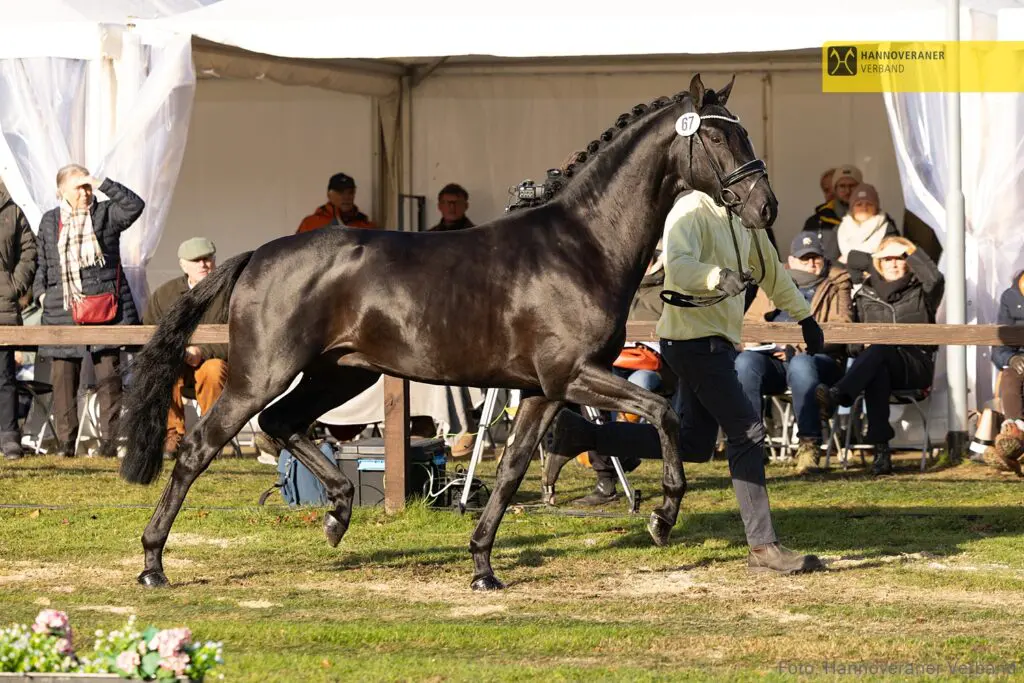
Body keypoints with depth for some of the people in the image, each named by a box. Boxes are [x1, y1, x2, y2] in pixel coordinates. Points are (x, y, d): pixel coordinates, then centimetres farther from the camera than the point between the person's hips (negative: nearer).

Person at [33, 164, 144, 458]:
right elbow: (42, 264, 19)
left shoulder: (106, 214, 6)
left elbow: (134, 205, -12)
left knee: (109, 374, -2)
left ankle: (109, 439, 2)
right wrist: (41, 292, 5)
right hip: (63, 310, 2)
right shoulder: (50, 221, 14)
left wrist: (103, 185, -13)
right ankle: (65, 441, 5)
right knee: (63, 376, -1)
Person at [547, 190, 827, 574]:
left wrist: (805, 317, 33)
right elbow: (679, 265, -32)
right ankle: (763, 547, -8)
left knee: (693, 444, 12)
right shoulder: (691, 212, -14)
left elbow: (771, 269, 27)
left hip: (717, 341, 10)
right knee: (747, 433, -11)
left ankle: (584, 435, 15)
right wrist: (717, 276, -50)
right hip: (694, 338, -10)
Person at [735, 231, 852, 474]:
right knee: (745, 362, -29)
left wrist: (799, 349, -15)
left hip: (816, 358, -3)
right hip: (773, 361, 3)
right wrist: (754, 340, -7)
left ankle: (809, 445, -37)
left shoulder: (836, 285, 14)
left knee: (801, 364, -38)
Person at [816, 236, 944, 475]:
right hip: (878, 364, 2)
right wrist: (862, 346, -4)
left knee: (880, 349, -36)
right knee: (877, 373, -38)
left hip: (915, 365, -2)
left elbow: (935, 279, -9)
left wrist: (913, 252, 1)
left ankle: (837, 396, -62)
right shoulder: (866, 294, 22)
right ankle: (881, 451, -48)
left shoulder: (920, 292, 15)